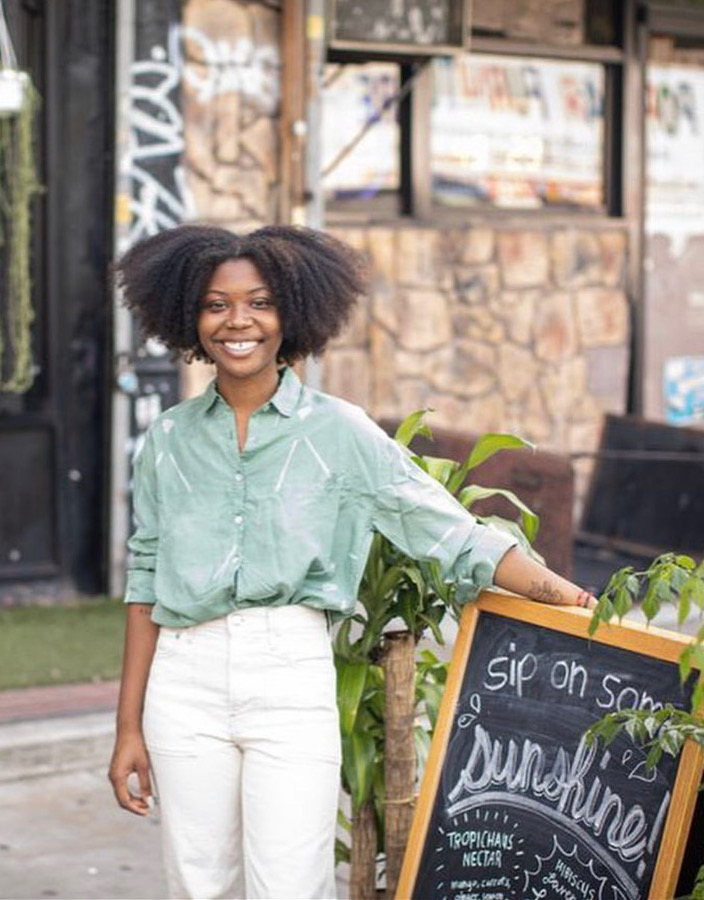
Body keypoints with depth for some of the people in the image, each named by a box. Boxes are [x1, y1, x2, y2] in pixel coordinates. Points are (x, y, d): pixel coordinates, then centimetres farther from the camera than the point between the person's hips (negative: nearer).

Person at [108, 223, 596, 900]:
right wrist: (129, 726, 10)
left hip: (293, 674, -2)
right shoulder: (169, 440, 10)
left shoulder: (337, 432, 3)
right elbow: (145, 584, 13)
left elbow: (450, 531, -2)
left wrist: (558, 591, -14)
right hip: (185, 678, 2)